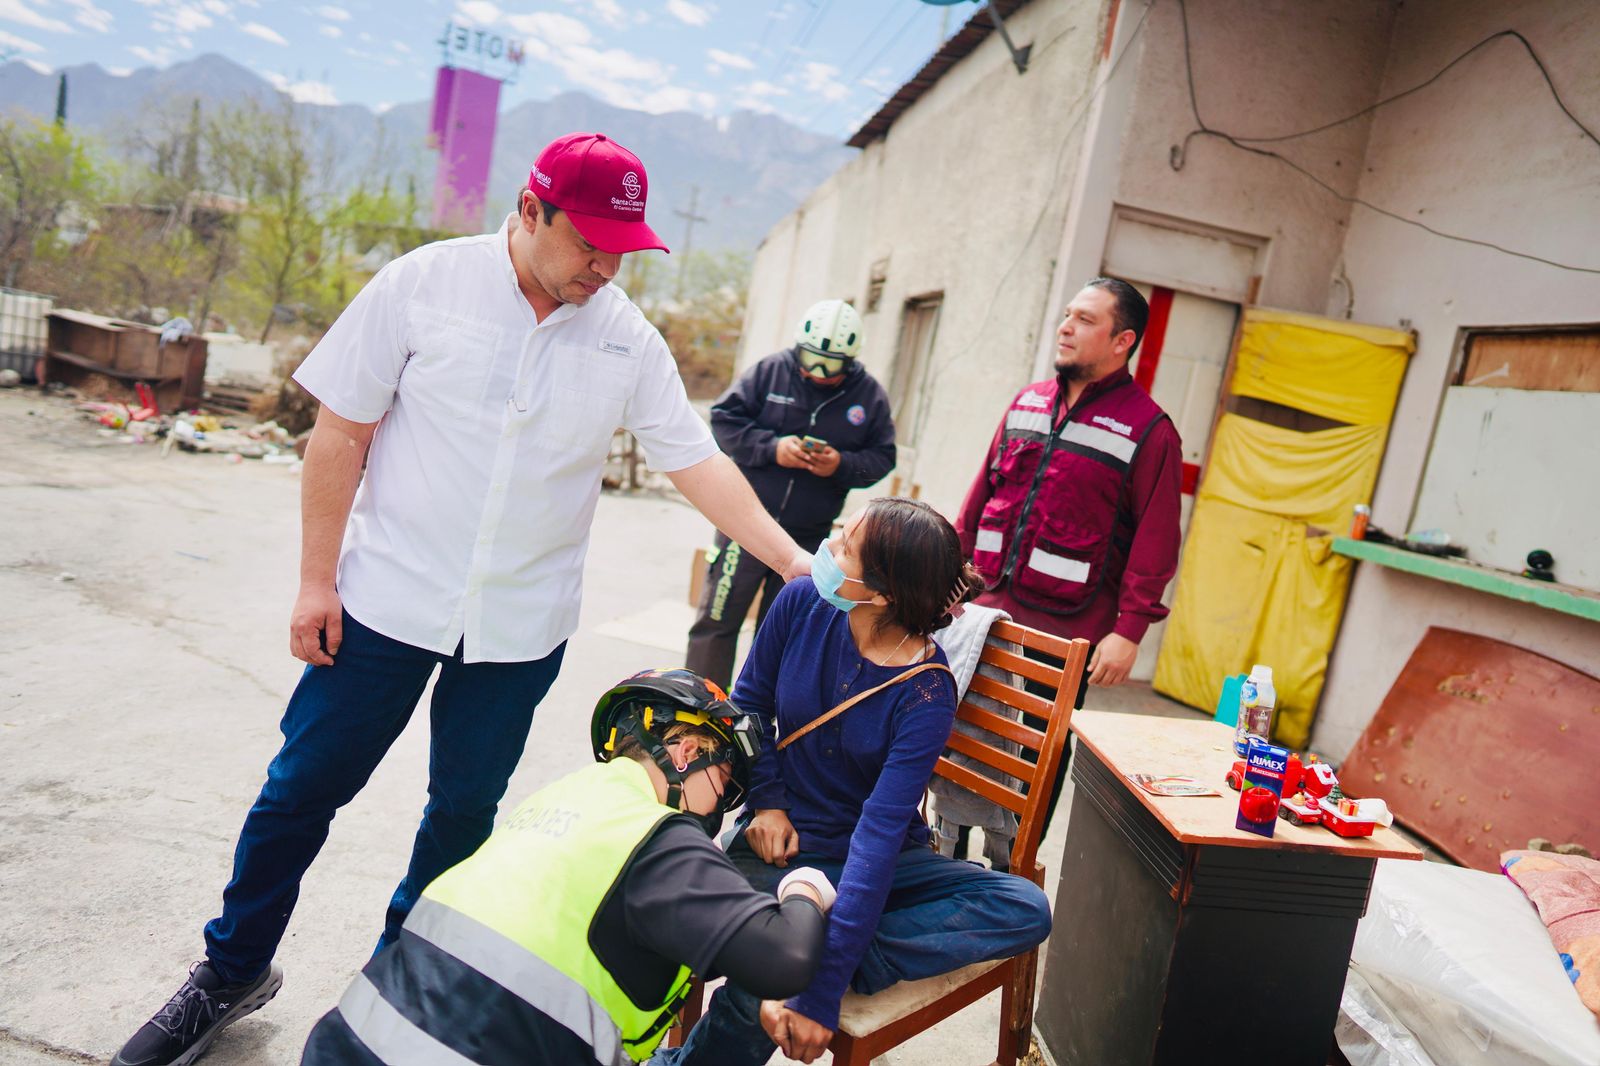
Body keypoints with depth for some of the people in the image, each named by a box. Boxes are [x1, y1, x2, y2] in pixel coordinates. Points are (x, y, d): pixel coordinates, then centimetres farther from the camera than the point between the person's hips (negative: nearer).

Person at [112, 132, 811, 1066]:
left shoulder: (627, 338, -1)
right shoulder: (426, 283, -7)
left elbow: (696, 461, -1)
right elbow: (342, 430, -4)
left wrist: (792, 559, -10)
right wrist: (317, 578, -5)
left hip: (523, 623, 2)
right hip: (388, 598, -1)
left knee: (465, 810, 14)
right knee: (304, 787, 9)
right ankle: (234, 971, 34)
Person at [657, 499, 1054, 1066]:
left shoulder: (926, 696, -21)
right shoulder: (802, 603, -11)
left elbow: (880, 833, -26)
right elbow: (750, 704, 6)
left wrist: (822, 991, -29)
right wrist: (767, 802, -8)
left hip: (882, 862, 0)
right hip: (782, 844, 1)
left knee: (1026, 909, -26)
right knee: (751, 1010, -30)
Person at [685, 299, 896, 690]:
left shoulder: (871, 395, 1)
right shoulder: (771, 370, -4)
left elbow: (882, 457, 5)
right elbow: (724, 419, -4)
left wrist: (842, 465, -15)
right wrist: (771, 447, -19)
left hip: (809, 537, 2)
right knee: (718, 618, -1)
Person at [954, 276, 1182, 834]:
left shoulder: (1149, 429, -7)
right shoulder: (1028, 402, 11)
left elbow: (1156, 540, -10)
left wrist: (1129, 630, -15)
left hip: (1068, 627, -5)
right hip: (986, 609, 5)